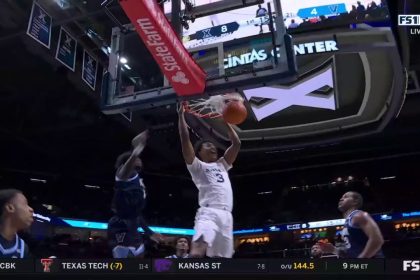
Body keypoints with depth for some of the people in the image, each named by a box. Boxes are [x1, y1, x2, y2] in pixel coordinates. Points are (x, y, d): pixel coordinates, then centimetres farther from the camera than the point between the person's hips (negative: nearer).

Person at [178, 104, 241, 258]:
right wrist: (181, 115, 7)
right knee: (197, 250, -28)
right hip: (208, 213, -6)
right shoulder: (197, 166, 13)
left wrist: (226, 121, 31)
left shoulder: (221, 165, 30)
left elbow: (236, 143, 29)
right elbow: (185, 139, 2)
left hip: (226, 215, 6)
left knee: (221, 256, 4)